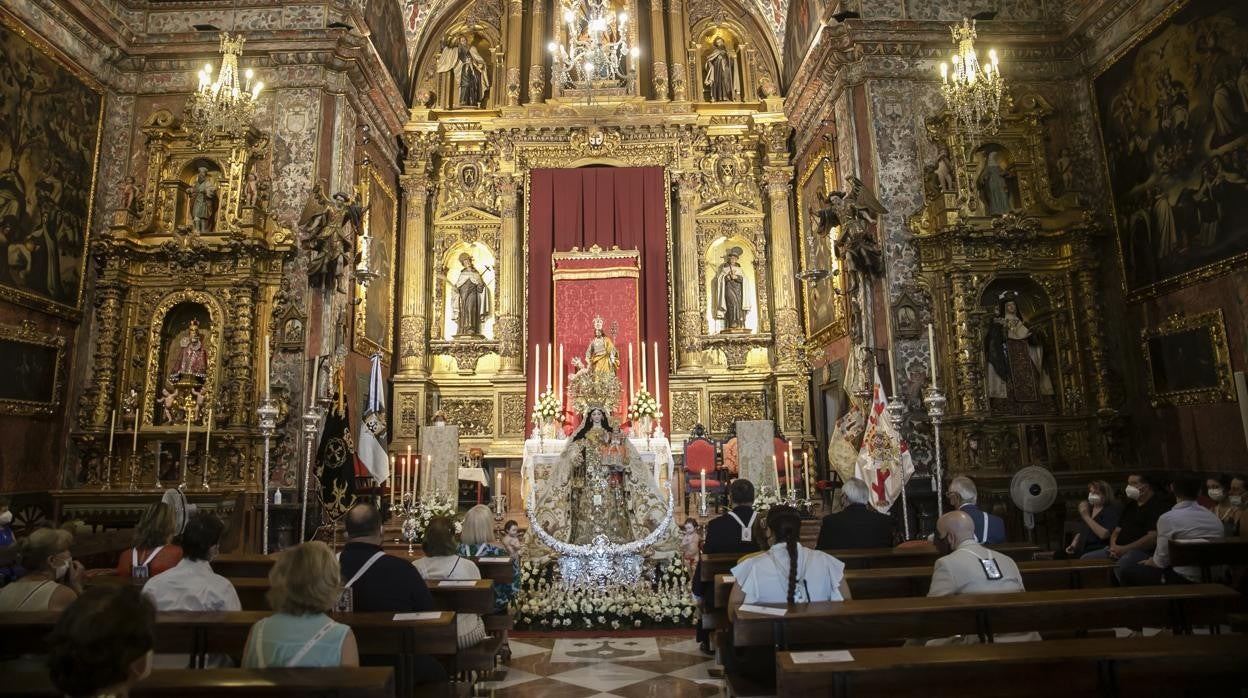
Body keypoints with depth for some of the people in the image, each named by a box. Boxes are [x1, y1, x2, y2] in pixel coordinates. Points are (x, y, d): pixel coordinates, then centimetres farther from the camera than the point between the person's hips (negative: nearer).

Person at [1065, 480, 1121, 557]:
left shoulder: (1111, 510, -3)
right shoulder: (1088, 508, 18)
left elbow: (1104, 535, -19)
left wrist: (1087, 517, -17)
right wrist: (1073, 545, 7)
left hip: (1100, 550, -6)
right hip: (1083, 549, 6)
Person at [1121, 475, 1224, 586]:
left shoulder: (1168, 518, -16)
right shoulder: (1214, 517, 3)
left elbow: (1161, 561, -11)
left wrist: (1148, 562, 12)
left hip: (1183, 579, -7)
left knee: (1127, 573, 8)